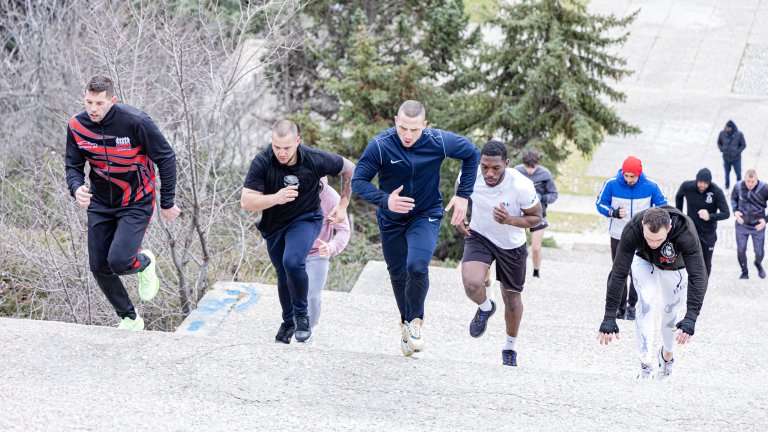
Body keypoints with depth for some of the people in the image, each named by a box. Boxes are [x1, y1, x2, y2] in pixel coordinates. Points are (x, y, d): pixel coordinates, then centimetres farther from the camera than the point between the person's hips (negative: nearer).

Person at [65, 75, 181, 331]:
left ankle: (145, 263, 18)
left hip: (136, 204, -5)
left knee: (118, 262, -20)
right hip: (100, 205, 5)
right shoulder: (76, 125, -10)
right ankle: (129, 318, 26)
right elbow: (73, 165, 1)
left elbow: (166, 158, -12)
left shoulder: (135, 122, -22)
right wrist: (76, 188, -23)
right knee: (99, 268, 4)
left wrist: (167, 203, -7)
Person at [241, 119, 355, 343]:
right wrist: (276, 198, -41)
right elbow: (246, 202, -25)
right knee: (283, 274, 15)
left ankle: (302, 315, -6)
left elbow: (349, 169, -5)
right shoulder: (262, 162, -24)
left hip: (306, 218, -3)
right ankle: (288, 322, 40)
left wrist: (342, 206, -3)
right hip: (274, 224, 3)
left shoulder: (315, 160, -24)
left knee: (292, 262, -27)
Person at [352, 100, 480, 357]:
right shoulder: (380, 145, -23)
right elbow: (358, 181, -19)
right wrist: (385, 200, -37)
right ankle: (406, 324, 36)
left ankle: (415, 321, 2)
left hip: (426, 215, -1)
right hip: (391, 220, 1)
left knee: (417, 267, -23)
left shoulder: (439, 142, -20)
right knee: (398, 275, 11)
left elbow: (471, 154, 0)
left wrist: (463, 195, -4)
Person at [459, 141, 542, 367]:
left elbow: (536, 217, -15)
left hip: (512, 245, 0)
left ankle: (510, 348, 42)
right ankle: (485, 308, 11)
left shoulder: (522, 186, -31)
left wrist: (509, 220, -33)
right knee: (472, 284, -27)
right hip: (479, 236, 1)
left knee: (512, 298, 15)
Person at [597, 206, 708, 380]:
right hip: (644, 261, 0)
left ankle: (667, 355, 35)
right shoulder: (632, 230, -42)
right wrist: (609, 317, -43)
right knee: (646, 304, -19)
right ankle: (646, 364, -15)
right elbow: (618, 273, -39)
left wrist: (690, 319, -58)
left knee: (670, 312, 8)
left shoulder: (686, 234, -45)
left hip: (676, 267, 0)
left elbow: (698, 277, -47)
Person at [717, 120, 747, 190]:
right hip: (726, 158, 2)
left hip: (736, 158, -2)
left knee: (738, 173, 10)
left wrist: (738, 152, -15)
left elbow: (743, 145, -5)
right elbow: (719, 143, 7)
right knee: (727, 173, 15)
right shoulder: (722, 133, -12)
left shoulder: (739, 134, -17)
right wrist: (722, 149, -7)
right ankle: (727, 186, 33)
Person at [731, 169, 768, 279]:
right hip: (742, 225, 1)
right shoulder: (738, 186, -14)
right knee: (741, 250, 6)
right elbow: (733, 198, 7)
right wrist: (735, 211, -8)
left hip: (758, 226, -1)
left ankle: (758, 264, 44)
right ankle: (744, 272, 30)